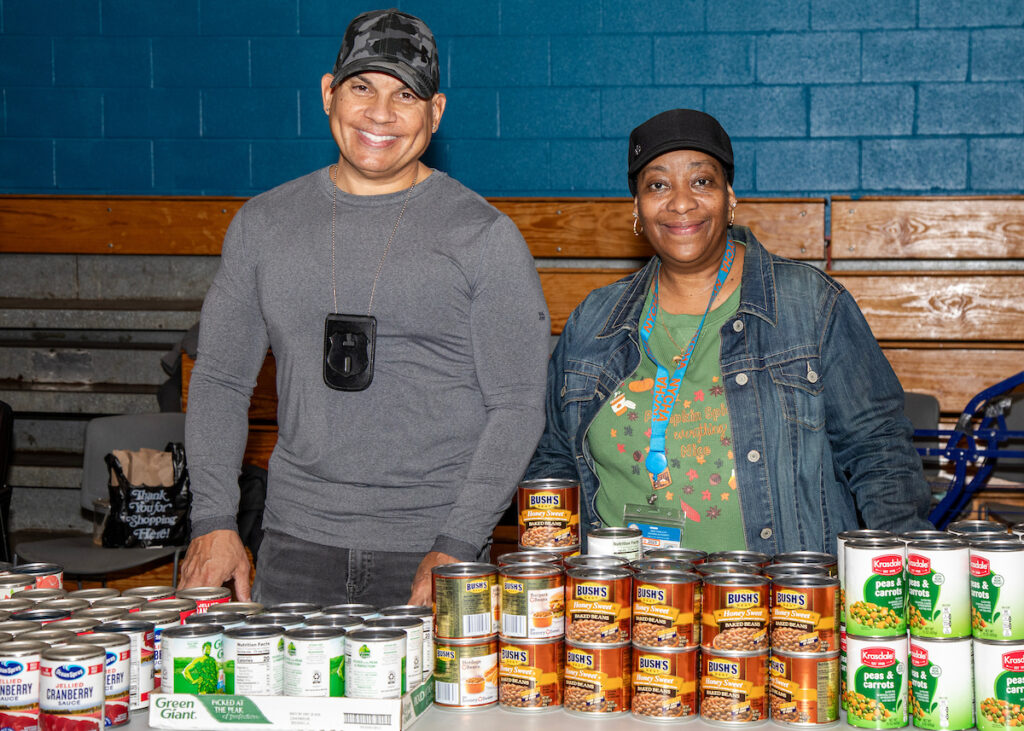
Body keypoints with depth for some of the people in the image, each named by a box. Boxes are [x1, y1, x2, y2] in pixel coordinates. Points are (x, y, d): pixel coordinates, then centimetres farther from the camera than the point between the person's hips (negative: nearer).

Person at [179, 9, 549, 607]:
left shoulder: (484, 235, -3)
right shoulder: (265, 223, 7)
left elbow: (518, 406, -5)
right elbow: (221, 379, 12)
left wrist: (456, 548, -13)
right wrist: (214, 522, 1)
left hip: (433, 551, -2)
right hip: (298, 543, 3)